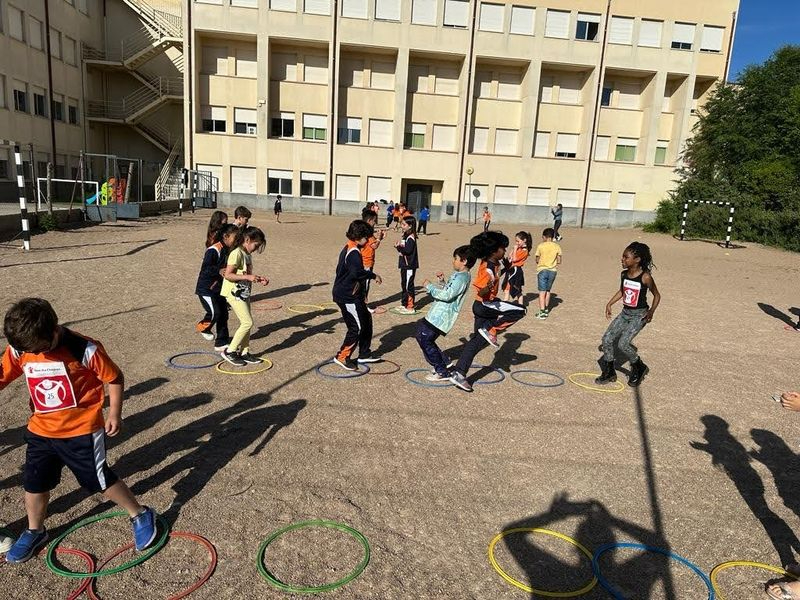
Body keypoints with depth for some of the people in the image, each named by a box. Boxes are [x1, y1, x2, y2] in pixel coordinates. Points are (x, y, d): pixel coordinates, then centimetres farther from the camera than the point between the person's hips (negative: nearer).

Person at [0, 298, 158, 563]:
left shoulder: (84, 349, -23)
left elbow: (115, 378, -12)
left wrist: (114, 413, -10)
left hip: (82, 431, -5)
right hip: (40, 431, 5)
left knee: (100, 480, 4)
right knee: (34, 483, 17)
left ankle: (141, 515, 24)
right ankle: (34, 532, 43)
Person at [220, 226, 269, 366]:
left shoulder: (248, 255, 11)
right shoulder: (236, 253, -16)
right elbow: (227, 275, -21)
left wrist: (259, 279, 7)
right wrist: (248, 277, -25)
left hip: (244, 293, 9)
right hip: (234, 293, -9)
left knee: (247, 323, 9)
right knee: (248, 322, -10)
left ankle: (244, 353, 18)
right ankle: (229, 351, 1)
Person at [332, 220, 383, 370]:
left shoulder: (348, 249, 13)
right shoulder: (353, 253, -20)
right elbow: (358, 272, -36)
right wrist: (373, 275, -22)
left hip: (347, 294, 11)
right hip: (348, 297, -11)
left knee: (366, 320, 16)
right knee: (357, 327, -4)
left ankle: (364, 354, 26)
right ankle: (342, 357, 6)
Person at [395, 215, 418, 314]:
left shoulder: (411, 238, -16)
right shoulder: (406, 236, 14)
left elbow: (408, 250, -25)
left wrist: (399, 247, -18)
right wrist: (398, 246, -2)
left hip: (409, 266, -10)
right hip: (404, 265, 10)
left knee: (408, 285, -5)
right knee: (403, 285, 16)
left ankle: (410, 307, 1)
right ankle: (405, 304, 27)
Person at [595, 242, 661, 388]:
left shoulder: (645, 277, -18)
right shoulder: (624, 274, 0)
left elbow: (657, 295, -6)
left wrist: (651, 311, -18)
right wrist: (610, 303, 11)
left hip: (639, 315, -6)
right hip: (625, 312, 7)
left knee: (623, 344, -16)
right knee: (607, 339, -2)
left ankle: (639, 368, 12)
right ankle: (609, 372, 14)